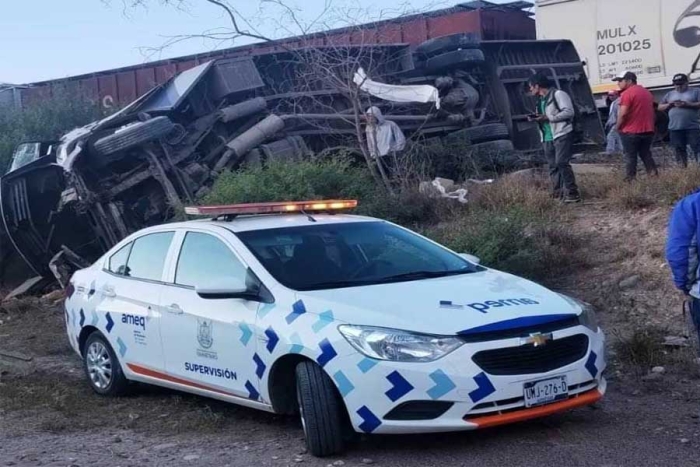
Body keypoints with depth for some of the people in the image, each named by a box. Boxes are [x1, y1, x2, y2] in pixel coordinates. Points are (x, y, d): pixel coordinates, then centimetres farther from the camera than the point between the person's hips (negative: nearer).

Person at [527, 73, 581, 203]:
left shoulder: (557, 94, -7)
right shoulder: (540, 100, 19)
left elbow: (569, 112, -15)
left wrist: (548, 117, -18)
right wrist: (537, 118, 6)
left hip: (562, 135, -9)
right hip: (547, 138, 9)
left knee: (562, 163, -16)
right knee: (553, 167, 6)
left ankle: (572, 193, -13)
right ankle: (558, 193, 10)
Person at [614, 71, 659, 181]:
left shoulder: (627, 93, -12)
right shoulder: (646, 92, 16)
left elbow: (623, 113, -19)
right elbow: (652, 112, 21)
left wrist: (618, 126, -6)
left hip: (631, 131, -8)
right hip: (648, 130, 8)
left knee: (630, 157, -1)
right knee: (646, 155, 14)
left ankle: (631, 179, -3)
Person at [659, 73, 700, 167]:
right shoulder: (670, 94, 16)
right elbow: (660, 107, 14)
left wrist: (687, 104, -15)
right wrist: (670, 104, -4)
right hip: (675, 128, 3)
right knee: (680, 151, 6)